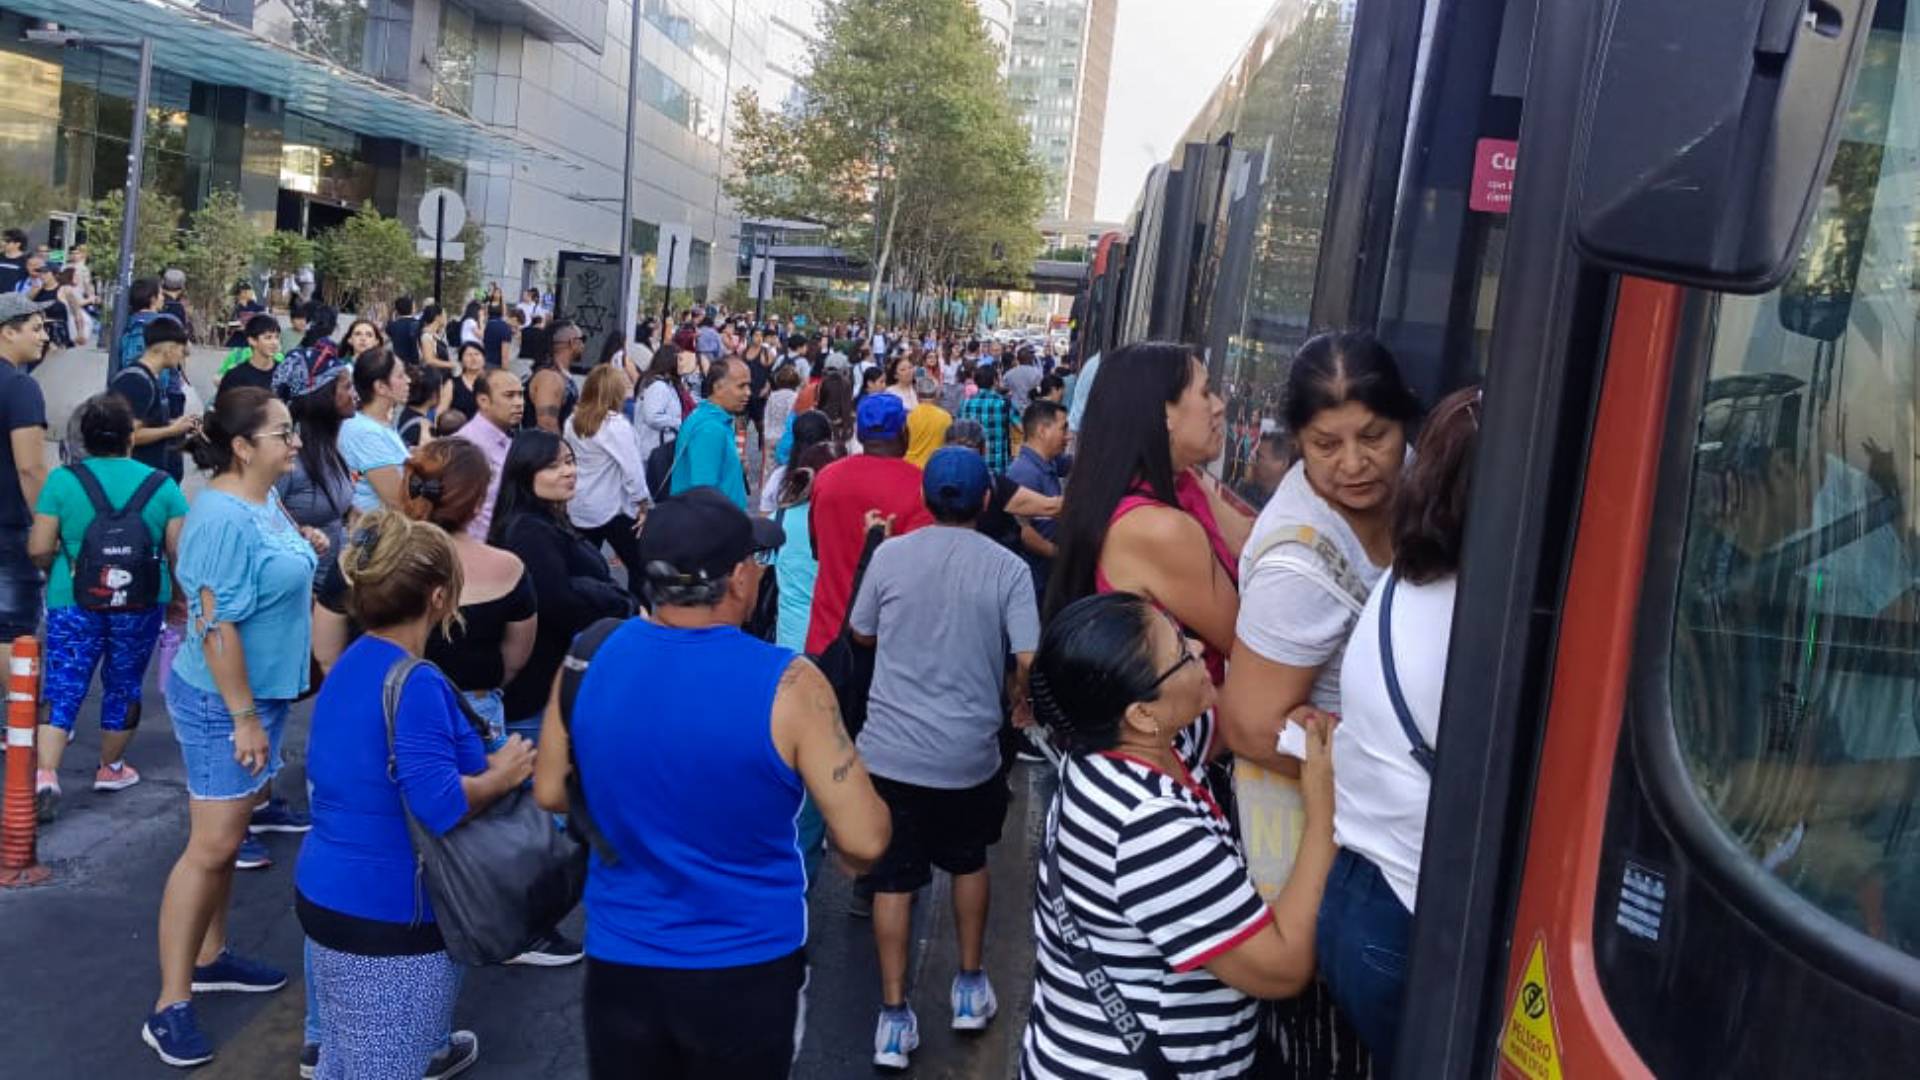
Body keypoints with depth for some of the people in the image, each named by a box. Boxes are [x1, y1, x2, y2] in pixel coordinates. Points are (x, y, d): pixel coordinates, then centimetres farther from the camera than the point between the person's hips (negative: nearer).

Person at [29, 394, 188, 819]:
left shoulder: (62, 480, -5)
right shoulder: (162, 484, -3)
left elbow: (39, 549, -6)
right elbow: (179, 552, -5)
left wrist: (57, 572, 16)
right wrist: (177, 594, 12)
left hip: (74, 602, -1)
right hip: (141, 605, 1)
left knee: (63, 688, 3)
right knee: (123, 686, 15)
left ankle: (45, 773, -11)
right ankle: (111, 768, 28)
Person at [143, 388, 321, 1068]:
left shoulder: (265, 498, 4)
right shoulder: (223, 517, -24)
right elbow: (217, 626, -26)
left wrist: (304, 548, 5)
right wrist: (244, 716, -23)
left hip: (262, 690, 9)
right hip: (223, 702, -9)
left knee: (227, 836, 18)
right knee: (211, 846, -4)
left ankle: (209, 957, 33)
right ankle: (170, 1006, 5)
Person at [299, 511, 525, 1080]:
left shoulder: (350, 665, 7)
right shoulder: (416, 684, -22)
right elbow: (438, 806, -30)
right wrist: (499, 777, -11)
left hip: (325, 896, 9)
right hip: (388, 918, -9)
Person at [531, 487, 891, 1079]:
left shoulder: (588, 658, -10)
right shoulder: (787, 684, -22)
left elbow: (551, 792, 4)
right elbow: (864, 841, -20)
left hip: (619, 958, 3)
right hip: (748, 966, -2)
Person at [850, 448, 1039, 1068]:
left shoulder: (889, 555, -3)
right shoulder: (1008, 568, -8)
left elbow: (862, 634, 10)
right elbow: (1029, 660, -13)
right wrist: (1021, 703, 8)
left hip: (890, 748, 0)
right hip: (969, 752, 0)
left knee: (893, 879, 9)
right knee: (968, 862, 23)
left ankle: (894, 1017, 13)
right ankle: (970, 987, 33)